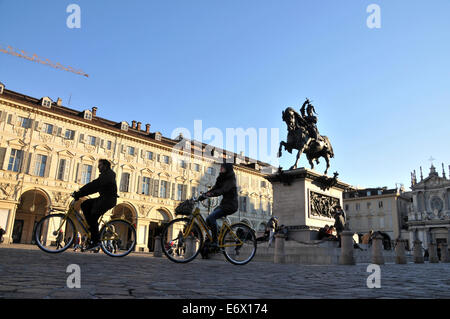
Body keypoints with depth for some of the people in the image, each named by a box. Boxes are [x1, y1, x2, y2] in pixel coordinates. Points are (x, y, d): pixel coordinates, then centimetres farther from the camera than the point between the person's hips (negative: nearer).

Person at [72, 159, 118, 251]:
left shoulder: (107, 174, -11)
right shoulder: (105, 175, 23)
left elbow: (94, 185, -22)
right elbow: (95, 187, 18)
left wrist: (79, 193, -23)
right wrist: (80, 193, 8)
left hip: (108, 200, -10)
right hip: (103, 199, 10)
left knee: (93, 217, -13)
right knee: (85, 205, 2)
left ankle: (95, 241, -8)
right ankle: (92, 227, 2)